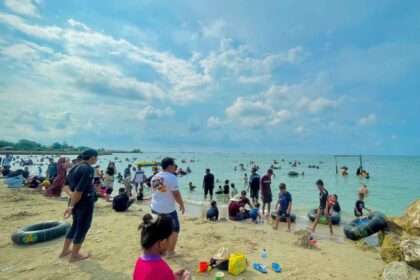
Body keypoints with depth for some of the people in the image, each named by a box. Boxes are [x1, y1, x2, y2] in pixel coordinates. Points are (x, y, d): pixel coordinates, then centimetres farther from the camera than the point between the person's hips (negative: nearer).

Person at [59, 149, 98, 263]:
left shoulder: (76, 167, 8)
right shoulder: (89, 169, -20)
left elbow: (66, 184, 12)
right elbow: (80, 189, -25)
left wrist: (71, 196, 6)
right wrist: (71, 206, -22)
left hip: (76, 201, 9)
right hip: (85, 202, -9)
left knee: (75, 225, 24)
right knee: (82, 228, 6)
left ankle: (65, 251, 36)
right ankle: (74, 255, 19)